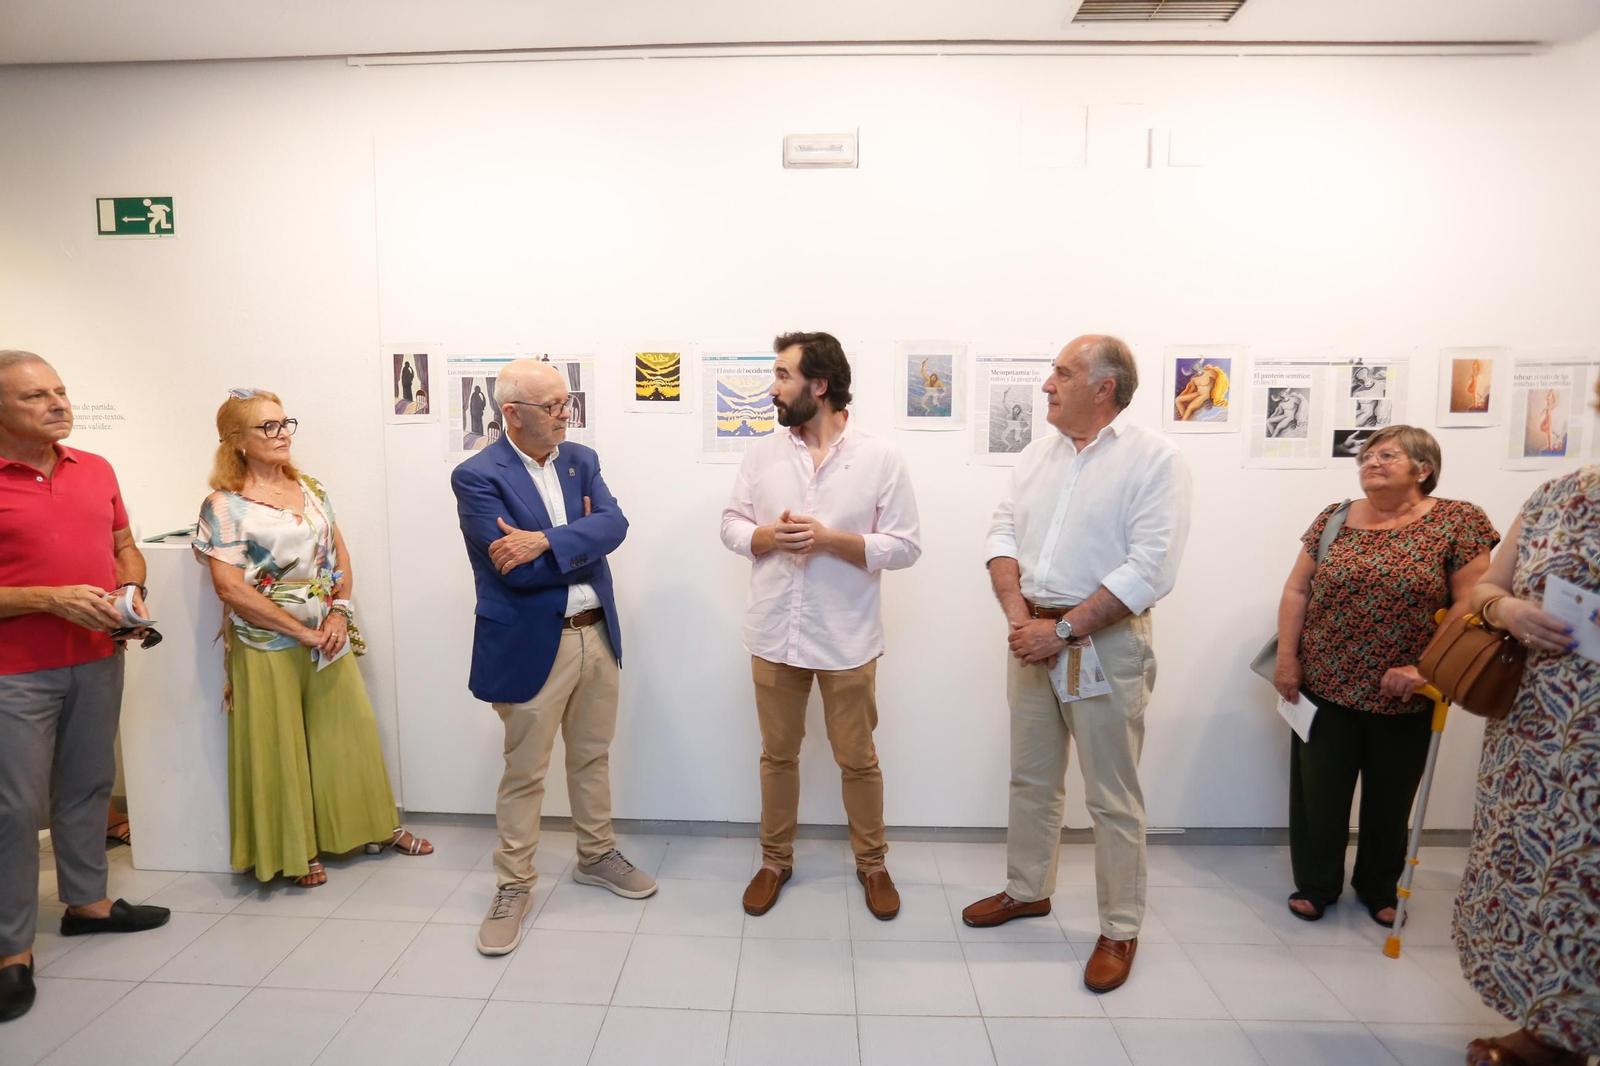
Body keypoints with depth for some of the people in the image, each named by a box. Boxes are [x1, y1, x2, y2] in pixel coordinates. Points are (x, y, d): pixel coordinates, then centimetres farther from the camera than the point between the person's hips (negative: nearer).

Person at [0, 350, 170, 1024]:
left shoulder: (96, 470, 8)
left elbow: (125, 547, 16)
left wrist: (131, 589, -2)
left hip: (98, 659, 5)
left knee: (88, 785, 16)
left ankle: (87, 902, 33)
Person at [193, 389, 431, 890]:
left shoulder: (311, 489, 6)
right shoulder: (222, 506, -9)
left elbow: (340, 556, 9)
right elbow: (230, 588, -15)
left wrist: (339, 614, -6)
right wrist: (302, 631, -15)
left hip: (328, 637, 5)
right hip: (268, 646, -4)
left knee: (350, 730, 12)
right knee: (280, 747, 8)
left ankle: (374, 824, 29)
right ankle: (296, 849, 26)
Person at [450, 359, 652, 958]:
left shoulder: (581, 459, 5)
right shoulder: (477, 476, -12)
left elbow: (614, 524, -11)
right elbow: (514, 570, -21)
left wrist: (546, 541, -24)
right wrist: (583, 546, -9)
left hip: (597, 635, 5)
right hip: (531, 645, -5)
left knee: (592, 756, 20)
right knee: (524, 772, 10)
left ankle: (596, 856, 40)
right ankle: (513, 886, 29)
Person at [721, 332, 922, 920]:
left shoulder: (881, 457, -7)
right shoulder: (761, 454, 3)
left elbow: (904, 546, -8)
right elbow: (732, 524, 6)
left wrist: (829, 538, -20)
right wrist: (769, 535, -16)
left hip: (846, 639, -2)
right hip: (774, 634, 3)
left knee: (857, 759, 12)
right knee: (777, 754, 16)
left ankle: (871, 862, 35)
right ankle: (775, 860, 36)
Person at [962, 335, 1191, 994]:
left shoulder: (1153, 459, -10)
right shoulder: (1036, 454, 9)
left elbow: (1149, 570, -18)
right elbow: (1002, 535, 5)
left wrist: (1063, 629, -19)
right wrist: (1020, 614, -10)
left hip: (1105, 642, -5)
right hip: (1033, 635, 6)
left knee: (1112, 797, 6)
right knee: (1031, 778, 18)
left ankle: (1120, 929, 25)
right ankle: (1027, 890, 37)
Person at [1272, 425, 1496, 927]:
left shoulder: (1459, 521, -5)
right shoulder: (1333, 518, 3)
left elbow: (1471, 604, -9)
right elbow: (1297, 590, 5)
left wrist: (1426, 666, -16)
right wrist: (1286, 658, -2)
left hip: (1403, 697, -1)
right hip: (1324, 687, 1)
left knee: (1390, 798, 16)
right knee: (1318, 792, 8)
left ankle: (1379, 887, 37)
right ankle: (1315, 884, 27)